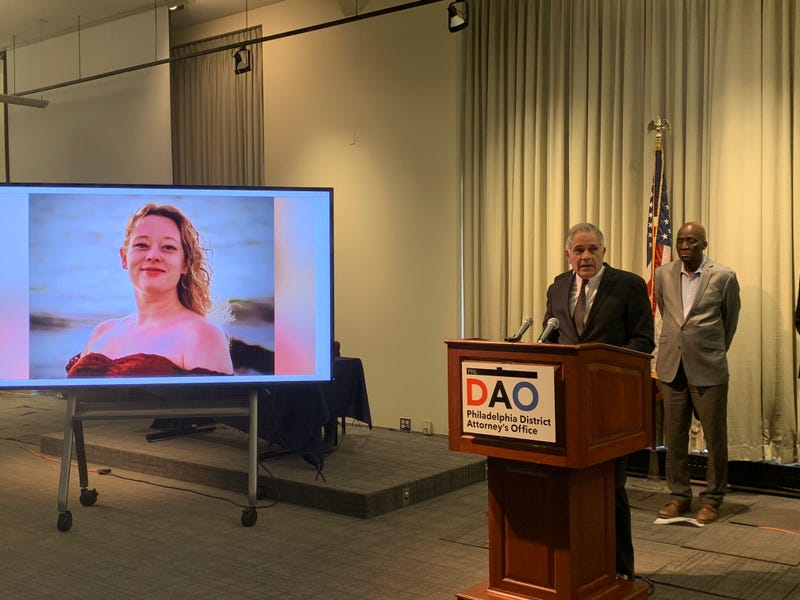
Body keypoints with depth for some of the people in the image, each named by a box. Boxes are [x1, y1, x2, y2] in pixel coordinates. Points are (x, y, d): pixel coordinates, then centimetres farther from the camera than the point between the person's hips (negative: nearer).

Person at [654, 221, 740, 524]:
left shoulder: (724, 277, -5)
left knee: (715, 438, 5)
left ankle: (712, 499, 19)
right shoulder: (663, 274, 5)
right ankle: (679, 495, 22)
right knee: (674, 437, 9)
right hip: (672, 368, 3)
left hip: (708, 370, -3)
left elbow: (730, 321, 8)